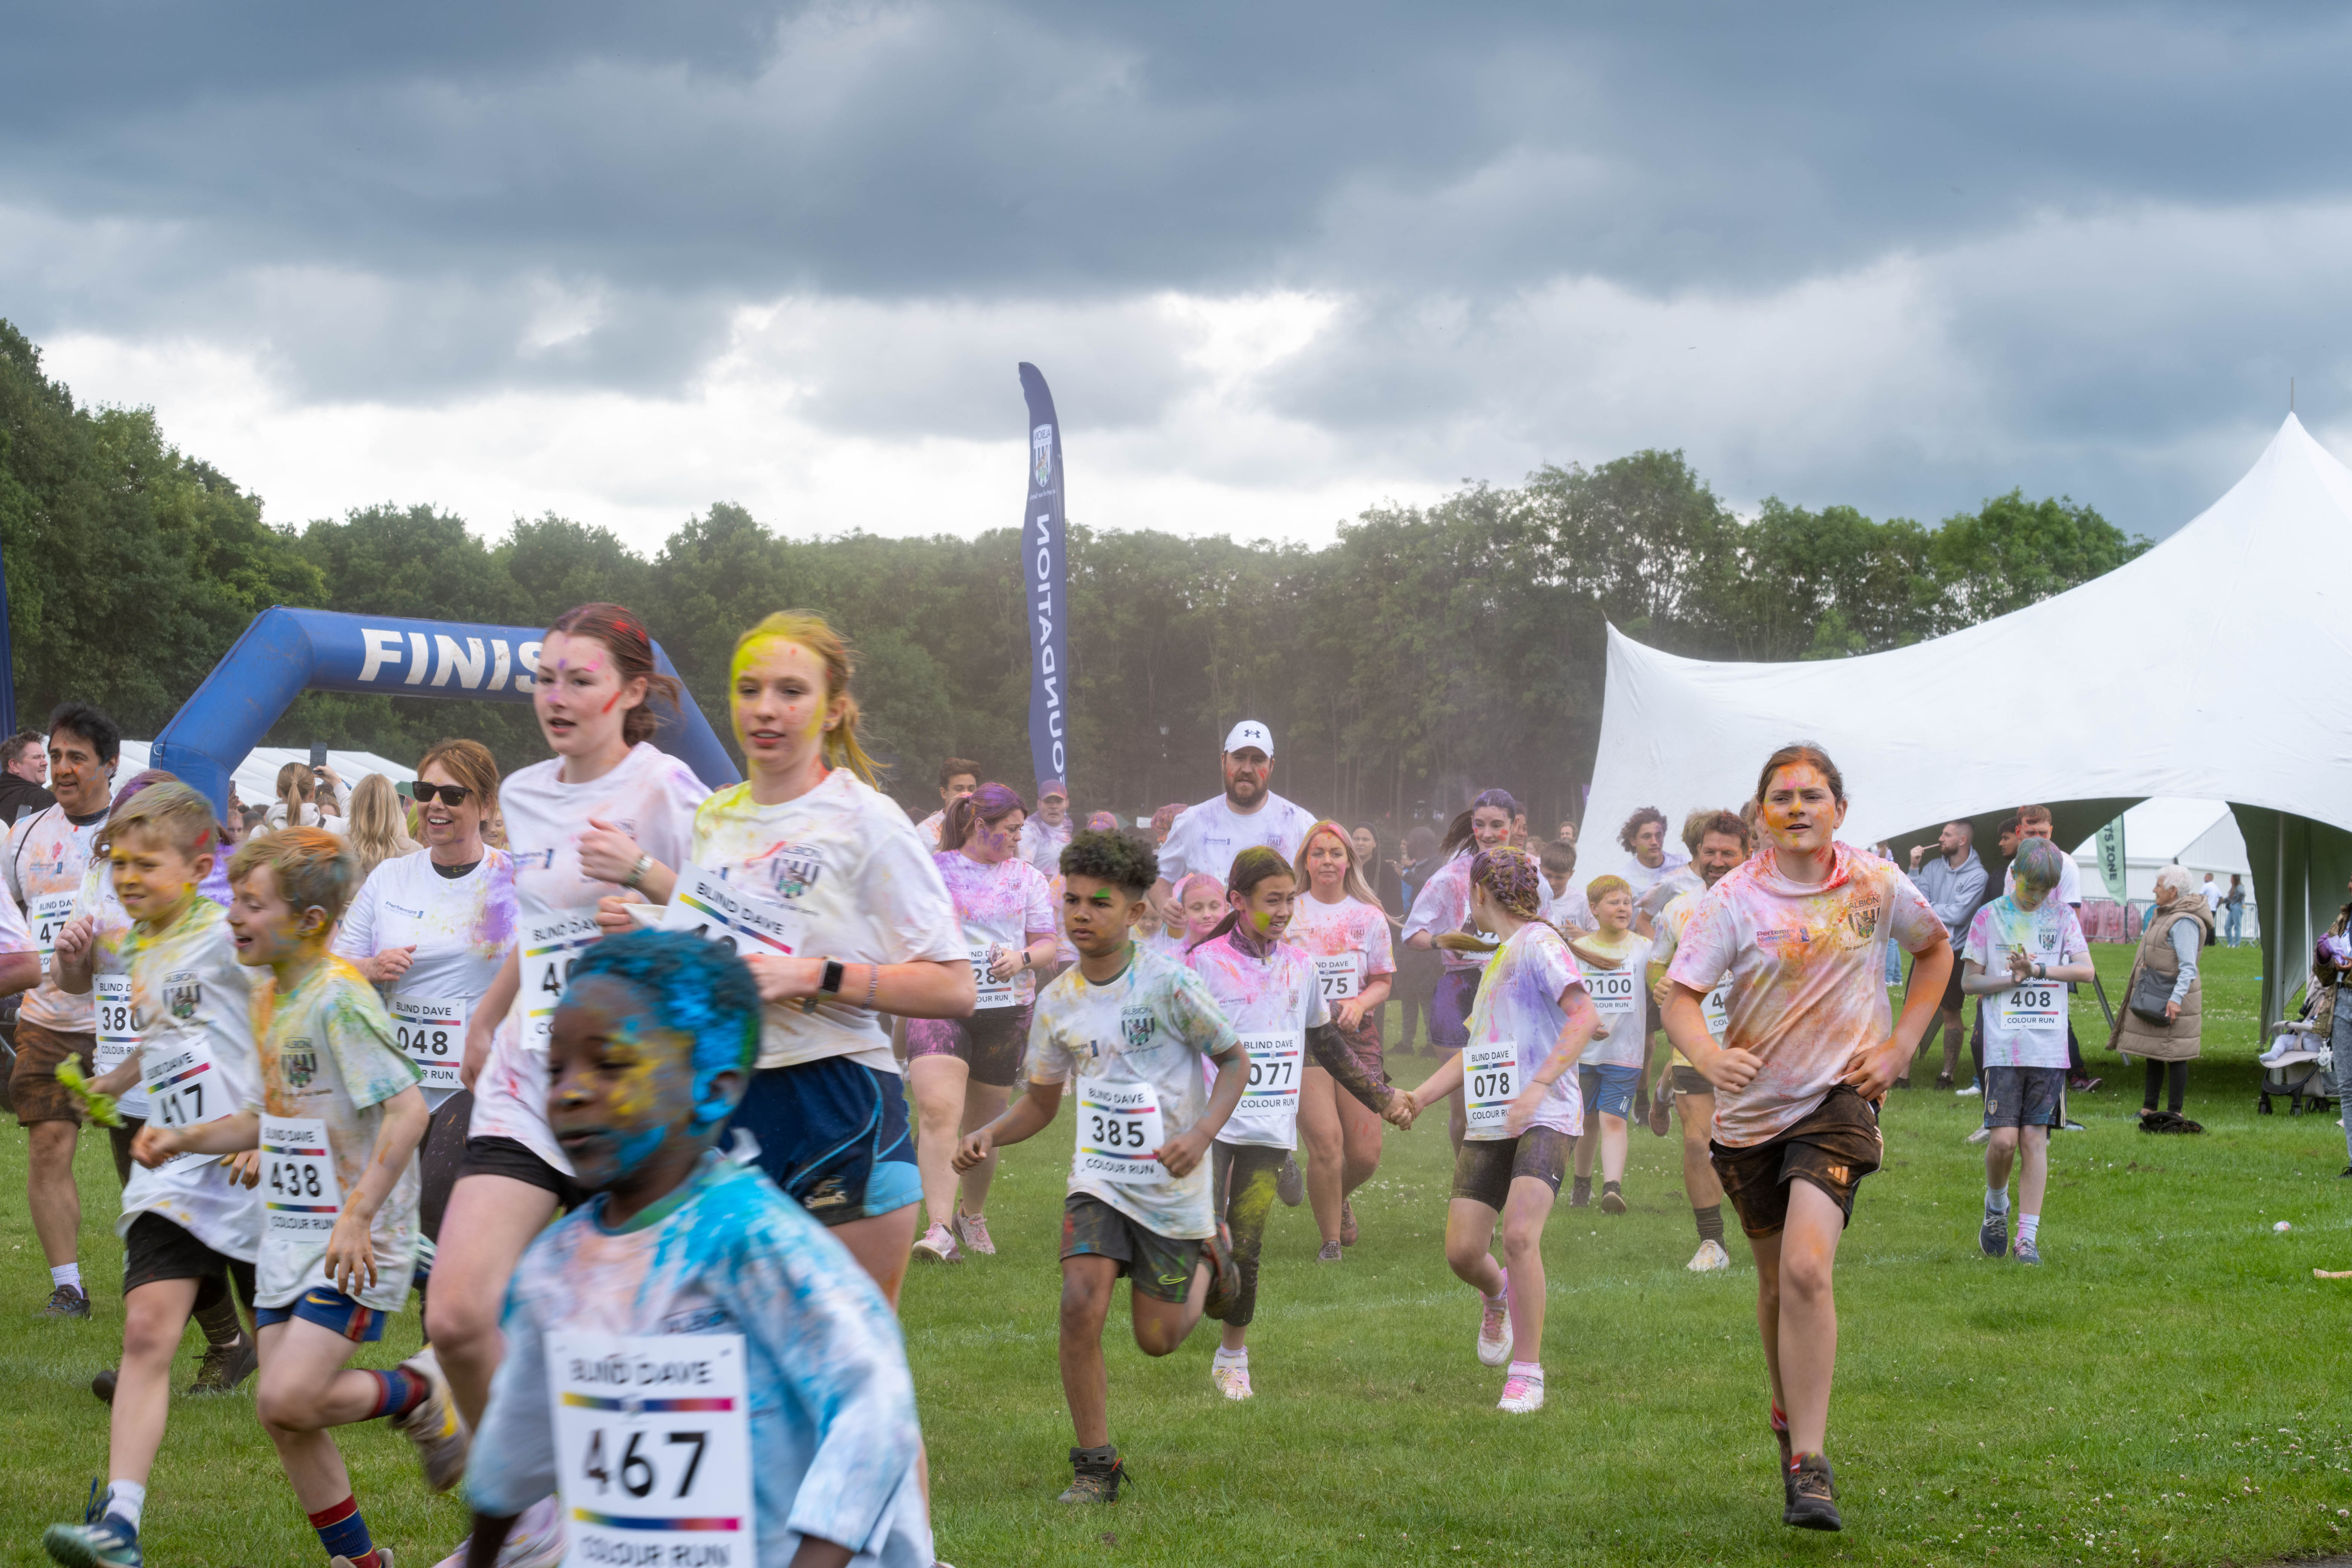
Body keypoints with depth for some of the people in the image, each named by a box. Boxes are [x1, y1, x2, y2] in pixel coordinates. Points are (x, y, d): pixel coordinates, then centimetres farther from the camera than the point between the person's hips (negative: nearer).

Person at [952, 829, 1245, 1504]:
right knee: (1081, 1306, -19)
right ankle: (1096, 1466, -4)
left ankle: (1210, 1258, 39)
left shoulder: (1168, 984, -13)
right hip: (1098, 1180, 3)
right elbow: (1042, 1102, 12)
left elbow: (1235, 1060, -4)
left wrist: (1201, 1134, -20)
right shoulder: (1057, 1002, 0)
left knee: (1157, 1340, 5)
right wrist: (989, 1134, -8)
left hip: (1172, 1189, -3)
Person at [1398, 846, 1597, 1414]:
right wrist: (1419, 1097, 19)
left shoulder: (1539, 943, -3)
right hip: (1488, 1125, 8)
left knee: (1519, 1234, -24)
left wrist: (1538, 1087, -26)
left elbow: (1584, 1017, -17)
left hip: (1545, 1118, -8)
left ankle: (1527, 1373, -15)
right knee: (1462, 1251, -1)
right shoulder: (1497, 958, 24)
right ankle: (1497, 1297, 34)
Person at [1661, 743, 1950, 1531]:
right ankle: (1790, 1414, 42)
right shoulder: (1733, 900, -9)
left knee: (1807, 1268, -20)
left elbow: (1937, 949, 15)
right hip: (1751, 1107, 2)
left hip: (1838, 1098, -2)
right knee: (1776, 1280, 16)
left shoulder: (1876, 884, -4)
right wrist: (1708, 1055, -36)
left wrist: (1901, 1044, 4)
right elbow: (1679, 998, -14)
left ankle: (1809, 1466, -18)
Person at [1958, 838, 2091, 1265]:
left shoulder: (2062, 918, 10)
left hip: (2050, 1048, 1)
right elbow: (1969, 981, 6)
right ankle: (1996, 1206, 20)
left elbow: (2085, 970, -1)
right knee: (2004, 1139, -9)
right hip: (2003, 1048, -1)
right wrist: (2012, 979, -10)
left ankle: (2028, 1237, 2)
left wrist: (2037, 968, -14)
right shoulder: (1989, 918, 6)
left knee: (2035, 1140, -1)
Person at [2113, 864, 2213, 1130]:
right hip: (2154, 997, 10)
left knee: (2173, 1055, -5)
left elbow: (2188, 967, -23)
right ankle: (2149, 1108, 22)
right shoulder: (2163, 914, 14)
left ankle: (2175, 1112, -1)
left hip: (2172, 999, -10)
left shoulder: (2184, 922, -18)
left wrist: (2176, 998, -31)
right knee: (2152, 1051, 15)